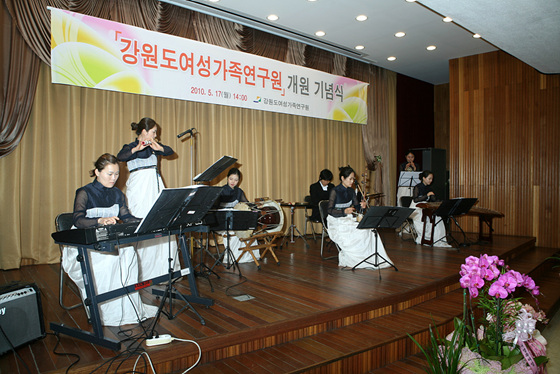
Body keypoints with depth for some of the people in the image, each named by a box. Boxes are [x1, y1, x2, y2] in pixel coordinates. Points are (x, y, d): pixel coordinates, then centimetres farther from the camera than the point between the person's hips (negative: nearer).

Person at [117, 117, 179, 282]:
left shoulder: (154, 145, 17)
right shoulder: (131, 147, -1)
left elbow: (170, 151, 6)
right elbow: (120, 157, -20)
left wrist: (159, 147, -13)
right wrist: (137, 149, -35)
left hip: (156, 187, 6)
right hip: (140, 189, -6)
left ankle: (163, 266, 13)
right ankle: (141, 270, 2)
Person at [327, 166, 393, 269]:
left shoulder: (351, 191, 9)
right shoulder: (335, 191, -12)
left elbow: (356, 207, 12)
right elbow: (330, 211, -14)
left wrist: (362, 206, -12)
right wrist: (344, 211, -29)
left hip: (349, 220, 7)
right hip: (337, 222, -6)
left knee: (368, 231, -18)